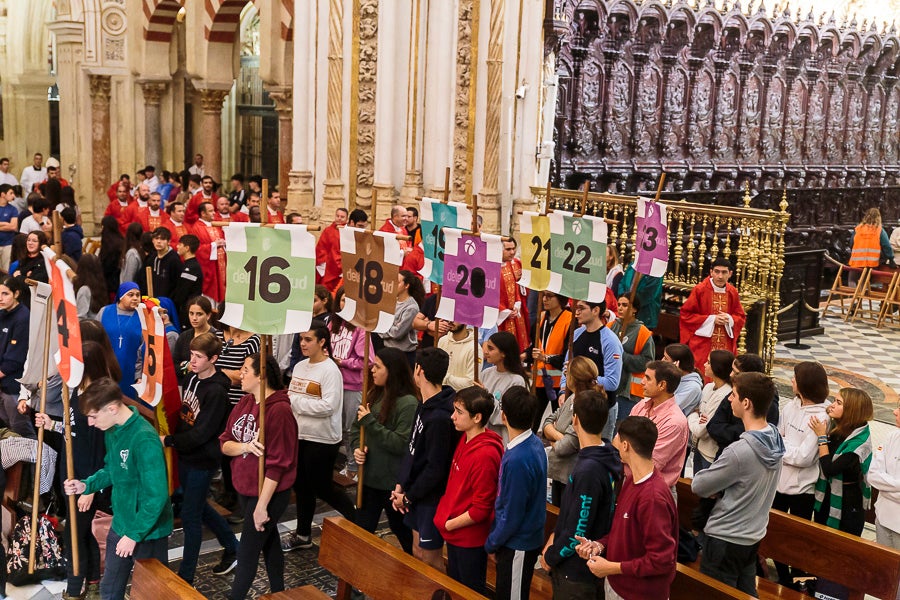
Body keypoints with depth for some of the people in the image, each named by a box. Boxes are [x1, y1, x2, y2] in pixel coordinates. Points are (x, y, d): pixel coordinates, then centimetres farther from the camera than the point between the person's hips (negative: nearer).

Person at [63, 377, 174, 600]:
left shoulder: (144, 439, -28)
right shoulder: (112, 431, -1)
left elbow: (156, 496, -28)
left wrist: (135, 534, -21)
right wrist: (86, 485, -2)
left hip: (148, 531, -8)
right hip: (120, 524, 8)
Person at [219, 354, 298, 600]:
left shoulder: (279, 410, -23)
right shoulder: (245, 402, 2)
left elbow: (277, 463, -22)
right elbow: (224, 443, 1)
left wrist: (262, 505, -21)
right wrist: (245, 446, -21)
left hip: (269, 494, -8)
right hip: (245, 489, 8)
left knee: (246, 554, 2)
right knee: (269, 543, 22)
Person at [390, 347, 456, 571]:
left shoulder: (439, 418, -27)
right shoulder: (425, 406, 4)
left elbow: (435, 469, -23)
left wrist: (408, 497, -13)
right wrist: (401, 485, 3)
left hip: (433, 498, -9)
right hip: (417, 495, 9)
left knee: (429, 558, 4)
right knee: (417, 552, 19)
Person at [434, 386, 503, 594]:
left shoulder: (485, 454, -27)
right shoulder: (465, 440, 1)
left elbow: (481, 509, -24)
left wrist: (449, 524, -15)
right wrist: (444, 512, 6)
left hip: (470, 540, -9)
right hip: (455, 536, 9)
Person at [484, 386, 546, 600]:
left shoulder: (517, 459, -30)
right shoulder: (534, 443, -2)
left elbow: (512, 513, -23)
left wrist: (491, 543, -8)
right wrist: (495, 536, 15)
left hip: (517, 546, -9)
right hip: (528, 537, 9)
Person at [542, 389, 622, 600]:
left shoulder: (588, 470, -29)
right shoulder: (609, 457, -1)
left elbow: (578, 531, -24)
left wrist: (551, 557, -10)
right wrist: (555, 535, 6)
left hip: (576, 572, -8)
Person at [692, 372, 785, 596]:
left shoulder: (739, 451, -30)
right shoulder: (775, 438, -4)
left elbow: (698, 486, -19)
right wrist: (720, 484, -6)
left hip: (725, 538, -8)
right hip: (752, 535, 8)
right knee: (746, 594, 21)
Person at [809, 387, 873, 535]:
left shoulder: (859, 439, -24)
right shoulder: (836, 426, -4)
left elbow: (829, 470, -25)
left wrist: (821, 436, -22)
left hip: (847, 503, -7)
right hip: (826, 497, 7)